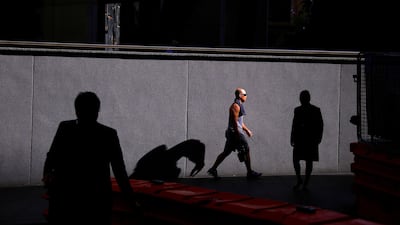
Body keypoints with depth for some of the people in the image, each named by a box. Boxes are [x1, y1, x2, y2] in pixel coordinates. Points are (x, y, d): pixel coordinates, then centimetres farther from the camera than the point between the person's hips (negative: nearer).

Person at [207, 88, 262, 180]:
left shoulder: (239, 105, 19)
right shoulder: (235, 106, -14)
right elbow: (234, 121, -20)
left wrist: (246, 129, 27)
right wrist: (238, 134, -23)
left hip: (234, 133, 10)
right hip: (235, 132, -10)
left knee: (226, 152, 10)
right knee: (246, 150, -4)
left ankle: (213, 169, 10)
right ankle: (250, 173, 2)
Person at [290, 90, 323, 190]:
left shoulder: (316, 110, -2)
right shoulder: (297, 110, 8)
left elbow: (320, 125, -2)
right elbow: (294, 125, 12)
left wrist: (318, 138, -9)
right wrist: (292, 139, 7)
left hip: (311, 140, -3)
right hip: (299, 139, 3)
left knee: (309, 161, 2)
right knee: (295, 159, -4)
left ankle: (305, 183, 10)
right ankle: (299, 180, 14)